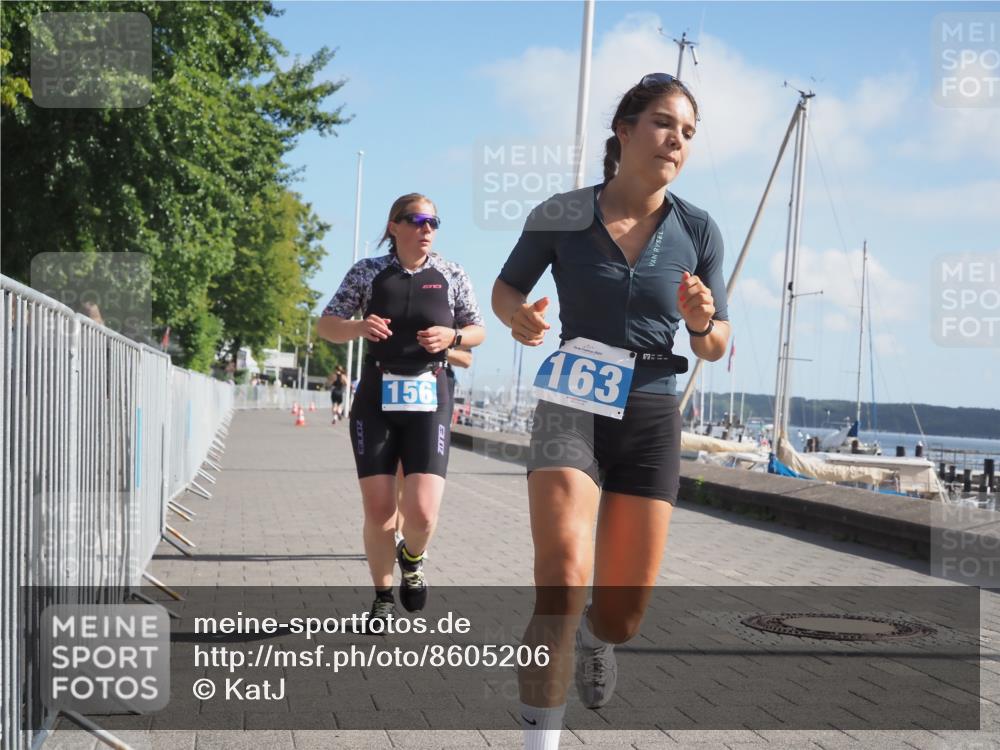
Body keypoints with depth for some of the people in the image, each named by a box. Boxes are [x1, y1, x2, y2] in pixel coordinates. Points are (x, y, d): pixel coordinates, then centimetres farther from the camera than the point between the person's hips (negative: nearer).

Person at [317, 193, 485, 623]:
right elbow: (326, 326, 6)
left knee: (422, 512, -12)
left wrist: (452, 336, -9)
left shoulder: (452, 276, 5)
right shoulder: (367, 272, 3)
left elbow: (478, 331, 13)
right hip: (376, 396, 0)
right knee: (378, 510, 0)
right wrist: (358, 327, -15)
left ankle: (412, 558, 23)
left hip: (430, 398, 0)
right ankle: (382, 597, 22)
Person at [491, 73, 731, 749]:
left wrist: (703, 321, -16)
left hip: (651, 418, 2)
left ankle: (594, 638, 44)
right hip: (571, 408, -2)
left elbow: (716, 347, 8)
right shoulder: (563, 215, -4)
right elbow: (505, 289, 11)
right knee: (563, 578, -26)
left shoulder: (698, 231, 1)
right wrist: (519, 316, -12)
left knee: (621, 617, 5)